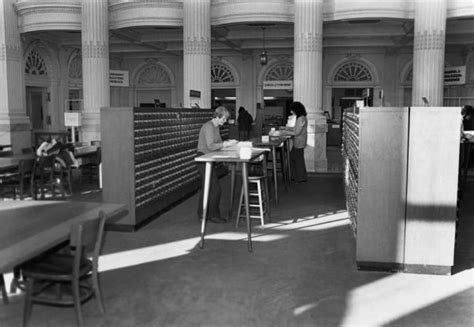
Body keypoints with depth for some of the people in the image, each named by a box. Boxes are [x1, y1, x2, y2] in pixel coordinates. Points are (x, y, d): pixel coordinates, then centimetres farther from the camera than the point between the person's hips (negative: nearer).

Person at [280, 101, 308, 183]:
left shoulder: (301, 119, -21)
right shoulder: (300, 118, 9)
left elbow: (297, 133, -21)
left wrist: (285, 133, -15)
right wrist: (286, 128, 12)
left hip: (299, 143, -10)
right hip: (297, 142, 10)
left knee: (298, 159, 2)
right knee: (292, 157, 16)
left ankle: (301, 178, 15)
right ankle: (294, 176, 26)